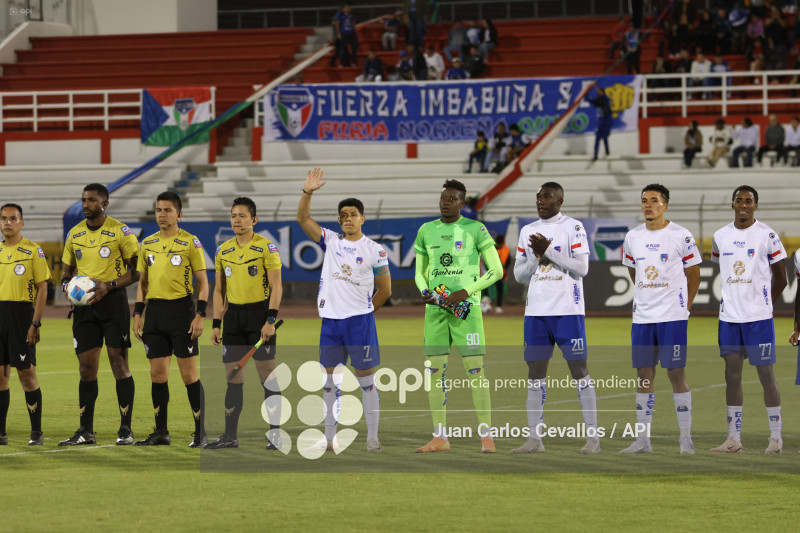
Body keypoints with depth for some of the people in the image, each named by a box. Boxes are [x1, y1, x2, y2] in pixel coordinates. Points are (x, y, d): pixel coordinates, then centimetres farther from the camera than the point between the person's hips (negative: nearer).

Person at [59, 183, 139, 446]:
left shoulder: (120, 232, -5)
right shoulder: (75, 234, 11)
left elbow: (136, 271, -4)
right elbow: (68, 269, 20)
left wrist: (109, 286, -17)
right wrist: (68, 285, -3)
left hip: (112, 300, -4)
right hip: (83, 304, 5)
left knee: (119, 363, -5)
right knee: (86, 367, 4)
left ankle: (125, 429, 0)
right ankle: (86, 431, 9)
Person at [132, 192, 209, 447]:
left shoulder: (190, 242, -3)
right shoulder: (147, 244, 11)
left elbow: (203, 282, -3)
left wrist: (200, 315, -12)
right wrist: (137, 314, 9)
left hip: (181, 309, -5)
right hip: (154, 312, 5)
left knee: (189, 374, -5)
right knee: (158, 374, 6)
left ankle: (200, 433, 1)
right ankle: (161, 432, 14)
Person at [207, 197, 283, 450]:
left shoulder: (266, 247, -5)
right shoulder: (223, 251, 11)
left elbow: (276, 286, -8)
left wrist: (270, 320, -16)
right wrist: (216, 324, 10)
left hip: (260, 312, -5)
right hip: (233, 315, 5)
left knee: (267, 375, -6)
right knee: (233, 378, 6)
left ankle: (275, 434, -3)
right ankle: (230, 435, 11)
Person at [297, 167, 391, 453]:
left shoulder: (374, 250, -1)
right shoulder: (330, 241, 7)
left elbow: (385, 290, 5)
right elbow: (303, 218, -2)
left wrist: (363, 311, 9)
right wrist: (308, 192, -16)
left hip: (360, 321, -3)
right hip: (330, 321, 3)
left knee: (366, 380, -1)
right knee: (330, 380, 7)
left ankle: (372, 438, 3)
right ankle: (329, 438, 13)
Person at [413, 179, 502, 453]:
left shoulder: (475, 229, -1)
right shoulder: (426, 231, 12)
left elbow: (496, 270, -1)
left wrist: (465, 292, -12)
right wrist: (424, 292, -1)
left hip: (466, 307, -4)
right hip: (435, 308, 4)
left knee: (475, 369, -8)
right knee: (434, 369, 2)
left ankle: (486, 436, -6)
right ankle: (440, 437, 9)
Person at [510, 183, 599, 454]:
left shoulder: (573, 227, -2)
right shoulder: (527, 231, 14)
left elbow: (582, 268, -10)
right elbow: (519, 274, 14)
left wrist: (548, 251, -13)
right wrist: (537, 257, -5)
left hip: (567, 310, -5)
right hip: (536, 310, 5)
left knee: (579, 368, -4)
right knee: (535, 371, 3)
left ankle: (593, 437, -2)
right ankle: (535, 438, 7)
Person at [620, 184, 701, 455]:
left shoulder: (681, 236, -5)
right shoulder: (633, 237, 8)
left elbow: (694, 276, 3)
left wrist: (683, 306, 5)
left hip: (673, 317, -4)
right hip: (642, 317, 5)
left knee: (676, 373, -5)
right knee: (644, 374, 5)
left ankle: (686, 439, 0)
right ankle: (643, 440, 10)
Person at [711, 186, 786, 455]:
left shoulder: (767, 235, -5)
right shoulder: (720, 236, 8)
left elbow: (780, 278, 1)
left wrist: (762, 303, 4)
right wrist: (734, 299, 13)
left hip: (759, 317, -5)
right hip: (729, 316, 5)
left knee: (765, 373, -2)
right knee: (732, 375, 5)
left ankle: (776, 437, 5)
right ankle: (734, 439, 8)